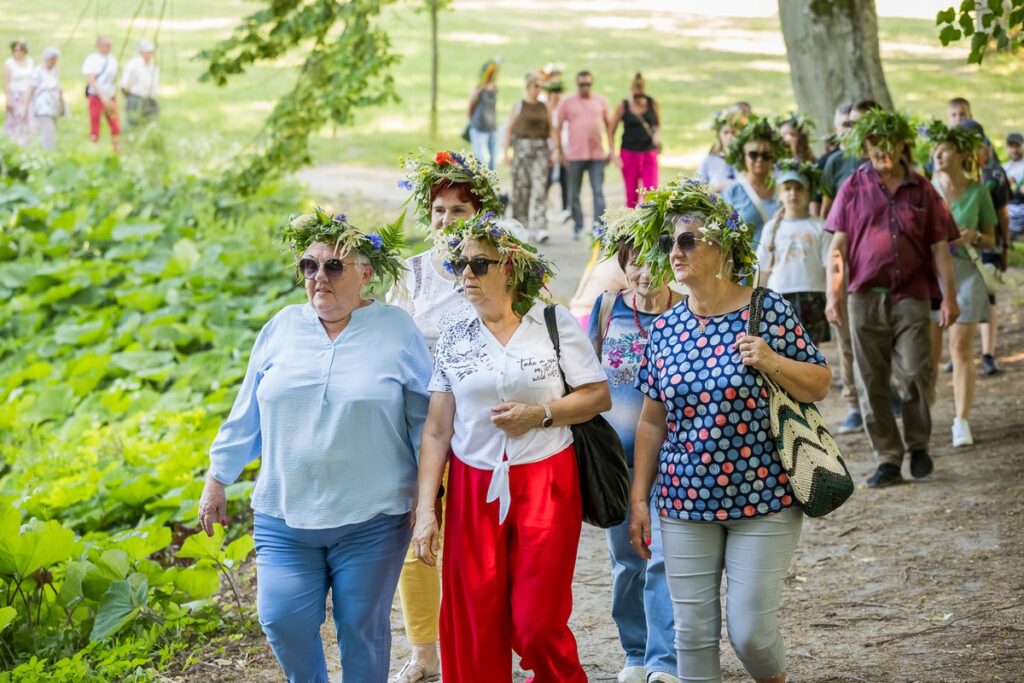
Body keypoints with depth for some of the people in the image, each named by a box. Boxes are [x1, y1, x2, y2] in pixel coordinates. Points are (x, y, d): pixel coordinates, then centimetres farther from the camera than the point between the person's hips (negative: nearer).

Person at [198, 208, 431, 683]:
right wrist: (217, 478, 12)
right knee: (282, 619, -6)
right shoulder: (282, 328, 7)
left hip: (370, 522, -2)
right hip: (284, 517, 2)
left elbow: (423, 420, 4)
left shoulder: (396, 330, -1)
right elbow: (246, 414, 12)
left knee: (361, 629, 3)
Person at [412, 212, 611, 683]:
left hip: (545, 483, -3)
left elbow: (599, 396, 0)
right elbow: (436, 431, 6)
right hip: (474, 488, 3)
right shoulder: (452, 341, 6)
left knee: (536, 622, -3)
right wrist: (425, 509, 0)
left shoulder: (554, 323, 0)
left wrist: (541, 413, -15)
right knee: (474, 626, 2)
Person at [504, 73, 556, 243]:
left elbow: (551, 129, 14)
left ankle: (539, 230, -16)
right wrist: (506, 152, -6)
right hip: (522, 147, -2)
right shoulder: (519, 106, 3)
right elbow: (509, 129, 1)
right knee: (521, 188, 2)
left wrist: (555, 149, 3)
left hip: (541, 149, 2)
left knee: (540, 188, -9)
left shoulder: (544, 107, 11)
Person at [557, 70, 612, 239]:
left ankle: (598, 224, -10)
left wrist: (611, 148, 10)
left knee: (598, 192, -8)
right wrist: (560, 150, 3)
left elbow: (608, 125, 14)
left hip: (597, 155, 0)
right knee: (574, 193, 6)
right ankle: (577, 226, 17)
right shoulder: (568, 103, 3)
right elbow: (559, 127, 7)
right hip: (575, 155, 0)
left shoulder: (601, 101, 7)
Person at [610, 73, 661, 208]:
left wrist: (657, 135, -5)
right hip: (629, 153, -1)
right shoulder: (623, 107, -3)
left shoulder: (652, 103, 1)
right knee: (631, 195, 2)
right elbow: (611, 132, 3)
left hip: (649, 153, 1)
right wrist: (612, 153, -5)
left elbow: (658, 123, 16)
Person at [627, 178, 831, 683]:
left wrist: (773, 362, -20)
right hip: (685, 504, 4)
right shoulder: (665, 329, 5)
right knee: (692, 632, 4)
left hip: (761, 499, -3)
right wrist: (639, 499, 9)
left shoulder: (767, 311, -6)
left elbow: (819, 386, -1)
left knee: (750, 629, -3)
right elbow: (652, 422, 10)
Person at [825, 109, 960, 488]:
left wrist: (949, 296, 1)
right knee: (872, 382, 2)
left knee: (915, 373, -8)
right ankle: (888, 459, 10)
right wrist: (833, 294, -3)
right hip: (866, 297, 1)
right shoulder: (853, 188, 6)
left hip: (912, 297, -1)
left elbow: (940, 248, 7)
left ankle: (918, 445, 16)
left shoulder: (922, 191, 7)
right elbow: (838, 245, 4)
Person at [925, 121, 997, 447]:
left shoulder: (977, 192, 1)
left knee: (962, 349, -3)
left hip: (963, 273, -1)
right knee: (927, 353, 3)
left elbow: (990, 239, 9)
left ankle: (962, 422, -2)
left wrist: (974, 237, -12)